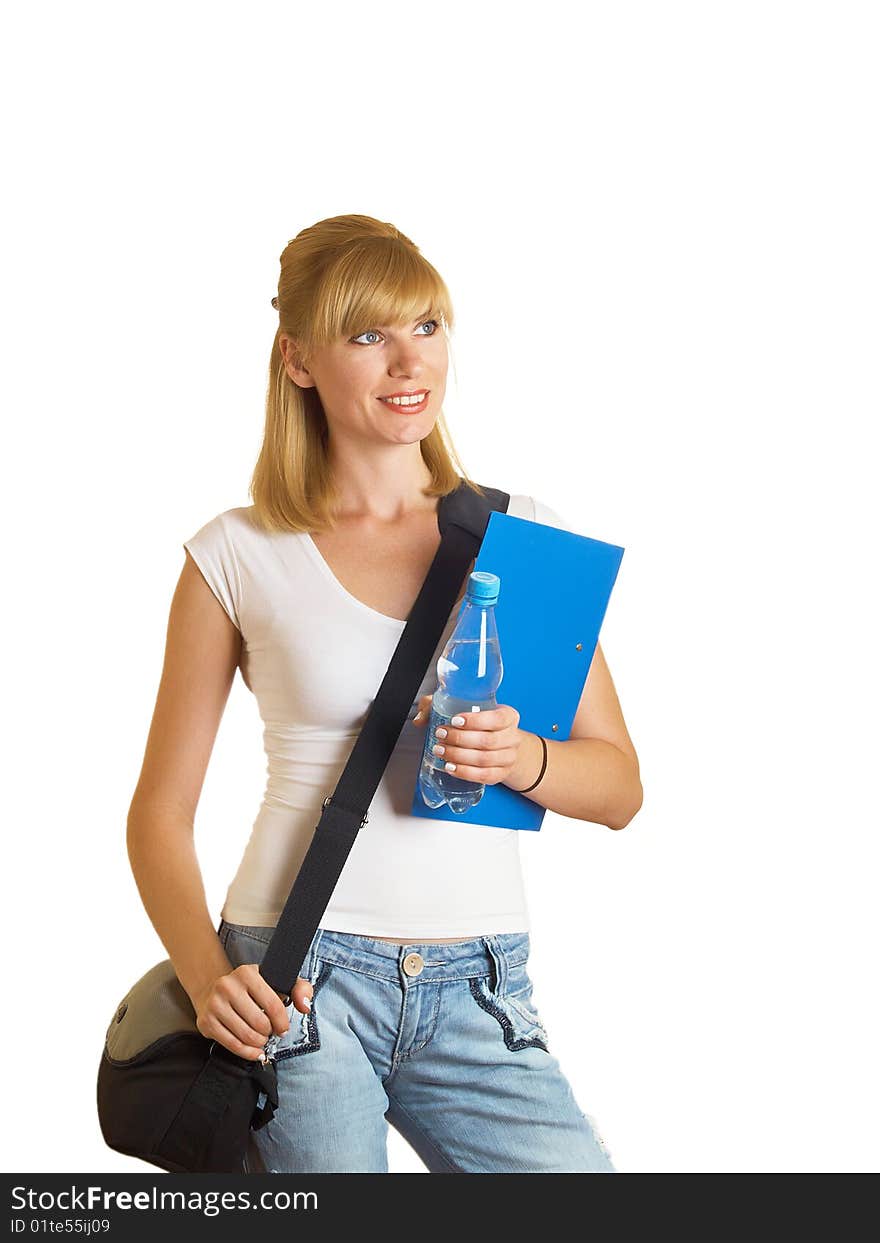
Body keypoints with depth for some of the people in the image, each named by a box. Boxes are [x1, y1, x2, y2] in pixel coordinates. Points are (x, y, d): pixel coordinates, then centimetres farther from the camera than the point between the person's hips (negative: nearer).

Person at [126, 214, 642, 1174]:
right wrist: (208, 978, -11)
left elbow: (619, 786, 7)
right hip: (296, 983, -2)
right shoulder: (238, 556, 1)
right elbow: (161, 808, 4)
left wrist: (522, 760, -14)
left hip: (478, 995, 2)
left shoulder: (523, 535, 7)